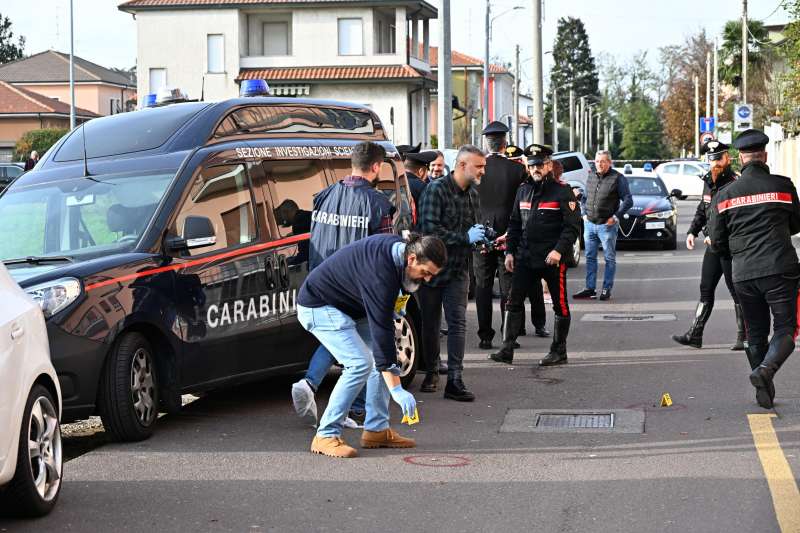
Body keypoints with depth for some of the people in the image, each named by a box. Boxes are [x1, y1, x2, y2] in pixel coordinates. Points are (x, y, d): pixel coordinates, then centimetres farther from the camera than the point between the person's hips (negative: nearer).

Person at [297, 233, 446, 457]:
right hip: (318, 306, -10)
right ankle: (326, 435, -15)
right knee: (360, 363, -21)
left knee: (382, 357, 2)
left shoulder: (397, 247, -7)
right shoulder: (380, 274, -34)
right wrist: (396, 389, -33)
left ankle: (377, 430, 7)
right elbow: (381, 331, -34)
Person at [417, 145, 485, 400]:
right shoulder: (436, 190, -14)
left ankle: (454, 380, -10)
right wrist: (465, 237, -21)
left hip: (457, 270, 4)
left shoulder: (473, 195, 9)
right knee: (430, 324, 9)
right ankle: (431, 372, 25)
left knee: (458, 323, -7)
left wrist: (480, 236, 1)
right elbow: (429, 229, -22)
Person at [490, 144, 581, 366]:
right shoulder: (523, 190, 13)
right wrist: (510, 251, 10)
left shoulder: (563, 191, -6)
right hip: (525, 257, 5)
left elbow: (572, 226, -11)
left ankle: (559, 351, 13)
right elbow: (514, 223, 18)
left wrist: (559, 250, -21)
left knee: (560, 305, 4)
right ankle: (507, 350, 4)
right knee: (513, 302, 1)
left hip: (553, 259, -5)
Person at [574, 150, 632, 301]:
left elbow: (628, 200, -7)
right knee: (590, 257, 8)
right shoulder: (591, 177, 12)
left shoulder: (618, 178, -6)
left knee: (610, 258, 1)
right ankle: (590, 289, 14)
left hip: (607, 225, -6)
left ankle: (607, 289, 6)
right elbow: (584, 197, 24)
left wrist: (616, 217, -12)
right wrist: (584, 213, 11)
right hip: (589, 224, 6)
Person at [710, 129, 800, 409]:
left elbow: (717, 243, 8)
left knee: (756, 333, 15)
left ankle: (764, 392, 13)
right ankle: (766, 368, -23)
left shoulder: (725, 194, 5)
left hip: (743, 274, 3)